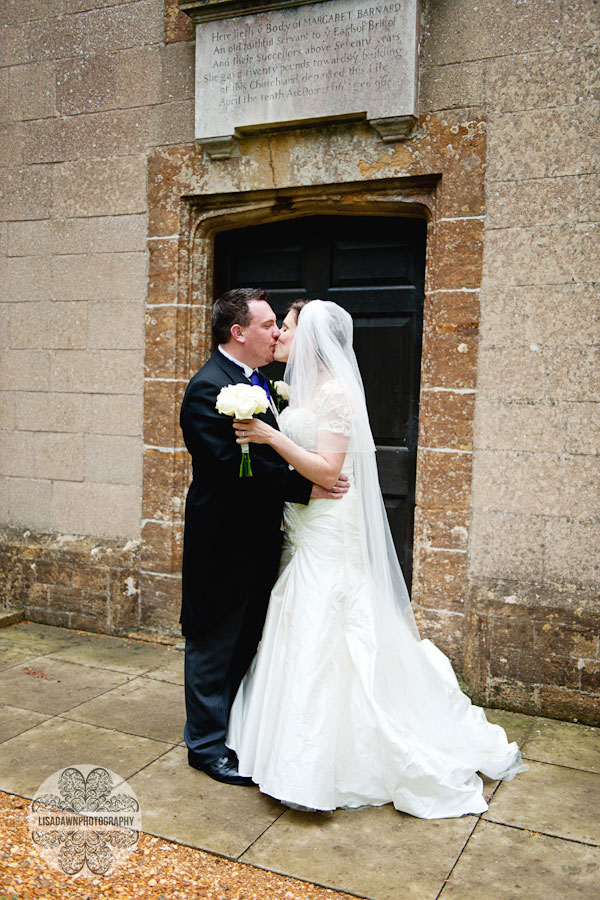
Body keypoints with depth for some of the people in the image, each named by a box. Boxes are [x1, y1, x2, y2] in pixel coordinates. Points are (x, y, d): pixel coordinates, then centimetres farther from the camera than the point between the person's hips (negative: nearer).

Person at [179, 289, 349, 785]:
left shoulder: (256, 380, 12)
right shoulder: (209, 388, -19)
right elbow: (236, 467, -27)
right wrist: (305, 487, -25)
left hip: (257, 541, 10)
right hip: (225, 543, -10)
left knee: (247, 642, 21)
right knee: (215, 646, 6)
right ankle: (207, 744, 23)